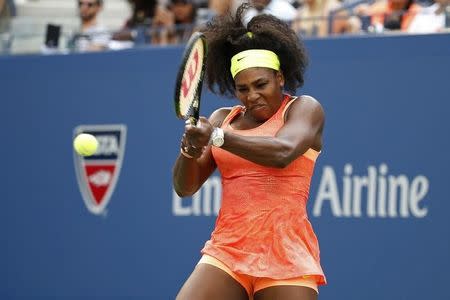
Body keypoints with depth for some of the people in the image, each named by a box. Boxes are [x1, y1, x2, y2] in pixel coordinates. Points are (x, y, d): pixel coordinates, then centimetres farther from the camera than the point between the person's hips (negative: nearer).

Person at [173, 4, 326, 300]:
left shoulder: (304, 108, 3)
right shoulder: (223, 118, 15)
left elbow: (282, 152, -18)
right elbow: (185, 187, 10)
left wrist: (218, 137, -26)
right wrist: (190, 150, -12)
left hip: (284, 258, -4)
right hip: (226, 252, 4)